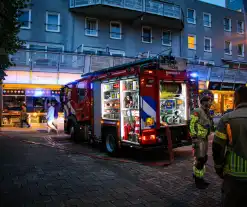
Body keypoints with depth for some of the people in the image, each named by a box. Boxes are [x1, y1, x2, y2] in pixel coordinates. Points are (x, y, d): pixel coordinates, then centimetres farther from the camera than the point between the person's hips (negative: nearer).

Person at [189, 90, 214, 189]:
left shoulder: (207, 112, 13)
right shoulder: (197, 112, -15)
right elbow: (192, 126, -19)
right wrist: (194, 139, -22)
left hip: (205, 139, 9)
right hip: (198, 139, -9)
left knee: (204, 158, 15)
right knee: (199, 160, -5)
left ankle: (196, 174, 31)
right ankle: (198, 180, 7)